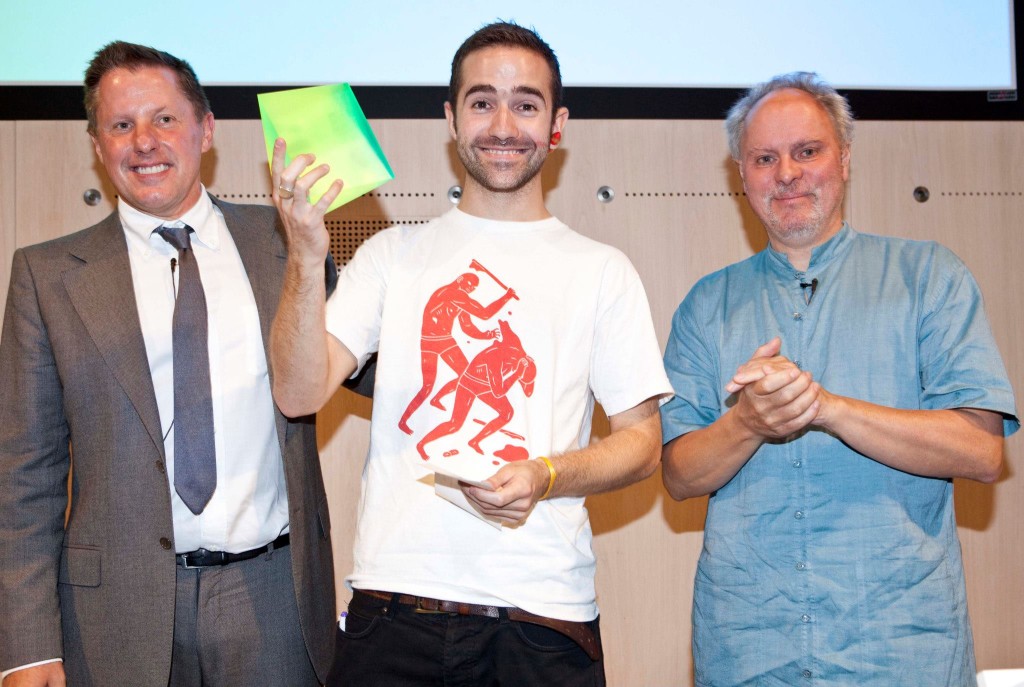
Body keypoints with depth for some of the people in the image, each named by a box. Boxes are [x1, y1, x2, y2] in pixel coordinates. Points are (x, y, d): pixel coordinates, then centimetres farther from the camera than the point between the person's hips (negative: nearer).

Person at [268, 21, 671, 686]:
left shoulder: (602, 270, 6)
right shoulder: (393, 254, 9)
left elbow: (642, 441, 6)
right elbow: (299, 394, -1)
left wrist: (547, 476, -13)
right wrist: (306, 256, -14)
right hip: (396, 600, 1)